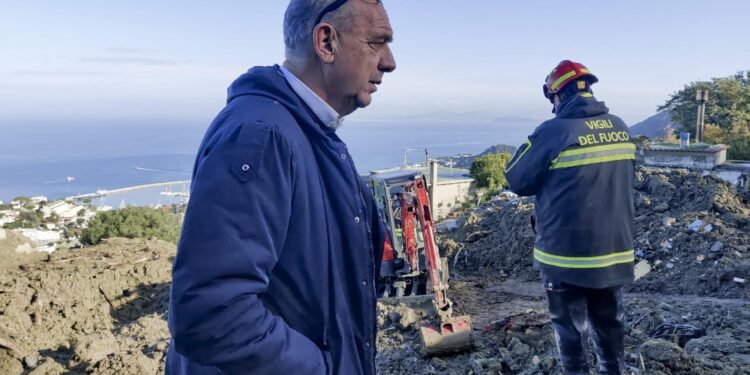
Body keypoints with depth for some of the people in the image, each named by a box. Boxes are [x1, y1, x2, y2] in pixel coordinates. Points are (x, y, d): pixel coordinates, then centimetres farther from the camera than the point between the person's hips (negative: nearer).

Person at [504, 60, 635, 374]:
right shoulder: (620, 128, 2)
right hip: (615, 249, 6)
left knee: (571, 326, 11)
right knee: (610, 322, 21)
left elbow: (516, 180, -8)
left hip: (567, 253, -5)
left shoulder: (554, 131, -17)